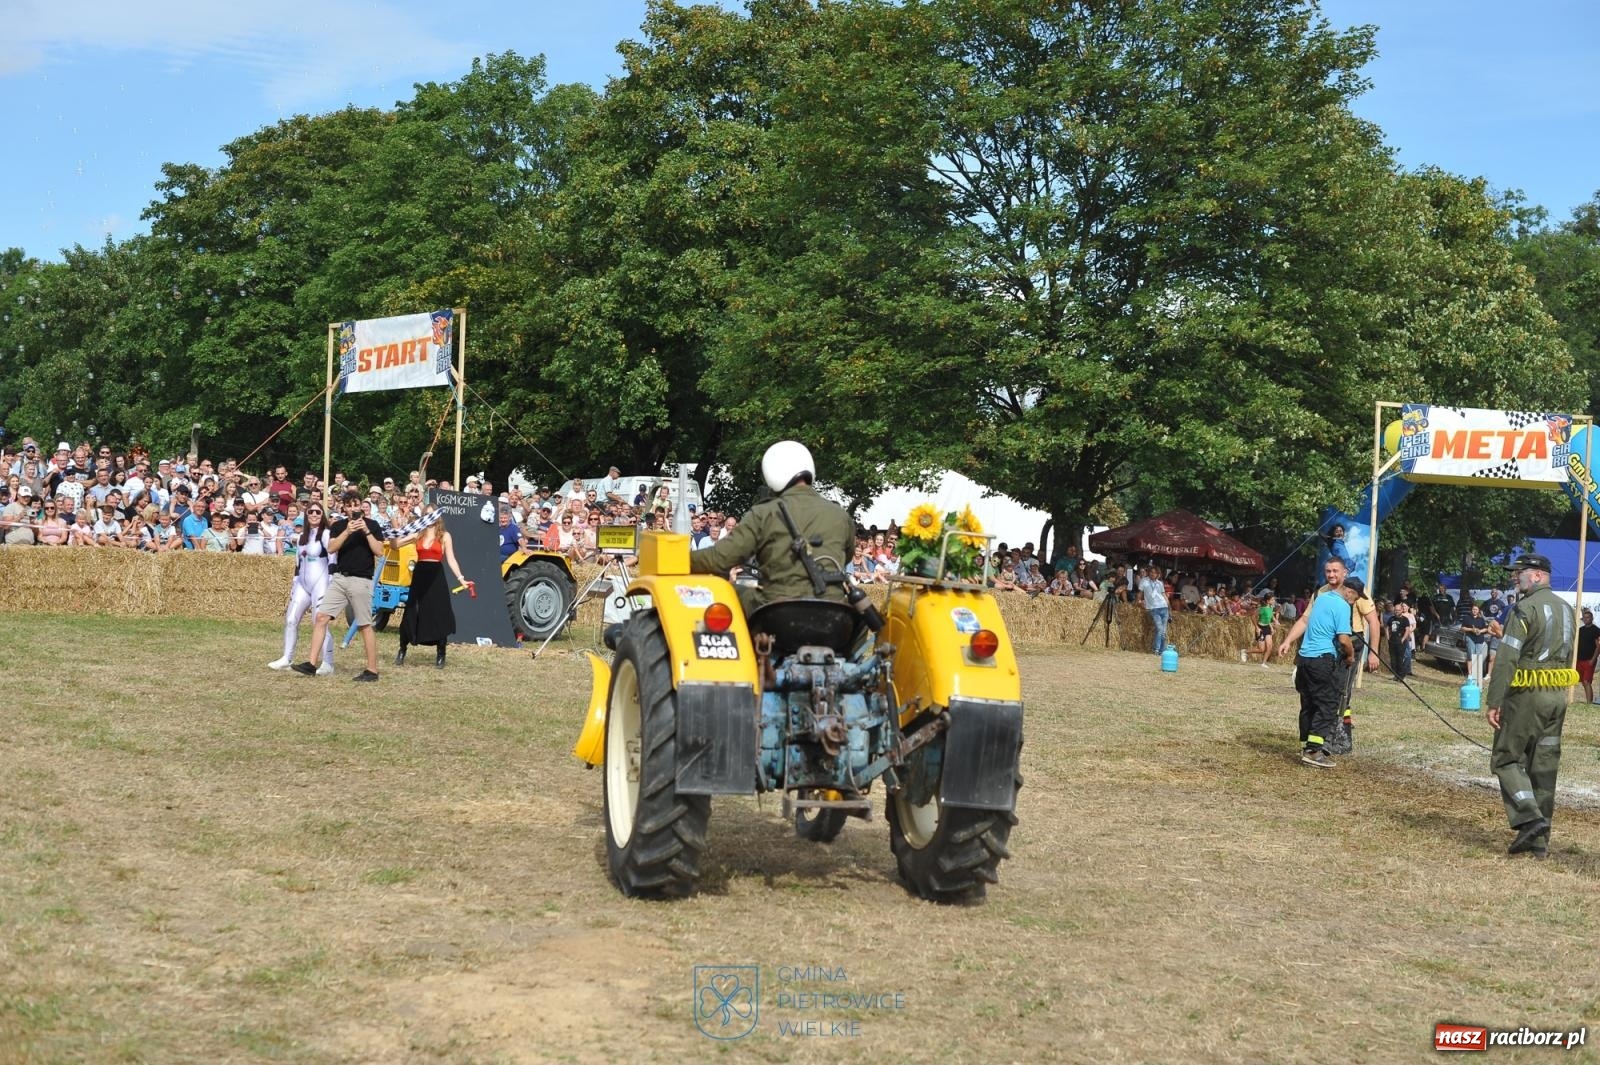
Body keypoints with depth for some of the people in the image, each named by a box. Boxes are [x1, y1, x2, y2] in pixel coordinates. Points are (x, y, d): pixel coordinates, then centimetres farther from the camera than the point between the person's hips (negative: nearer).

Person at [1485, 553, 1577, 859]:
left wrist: (1493, 702, -16)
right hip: (1559, 696, 8)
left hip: (1527, 696, -8)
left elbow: (1506, 659, -18)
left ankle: (1529, 818, -14)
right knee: (1545, 766, 10)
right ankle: (1539, 839, 12)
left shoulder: (1526, 608, -13)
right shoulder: (1566, 608, 13)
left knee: (1507, 759, 2)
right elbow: (1567, 655, 17)